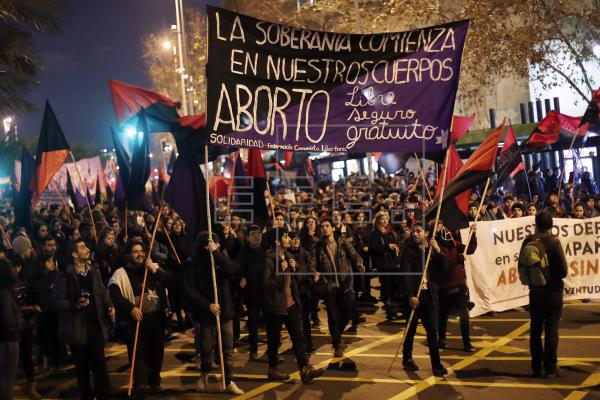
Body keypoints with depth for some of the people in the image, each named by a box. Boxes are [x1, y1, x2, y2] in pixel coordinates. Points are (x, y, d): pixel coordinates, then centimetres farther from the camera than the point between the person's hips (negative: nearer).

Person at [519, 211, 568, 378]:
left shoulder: (528, 241, -4)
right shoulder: (553, 241, -14)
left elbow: (521, 266, 0)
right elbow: (563, 270, -15)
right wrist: (556, 276, 6)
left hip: (535, 291, 3)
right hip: (553, 291, -3)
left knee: (535, 329, 11)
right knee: (551, 329, 4)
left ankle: (536, 367, 17)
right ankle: (550, 368, 6)